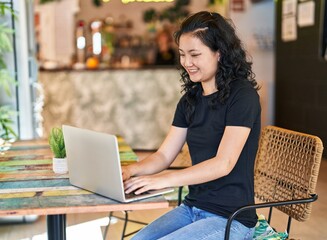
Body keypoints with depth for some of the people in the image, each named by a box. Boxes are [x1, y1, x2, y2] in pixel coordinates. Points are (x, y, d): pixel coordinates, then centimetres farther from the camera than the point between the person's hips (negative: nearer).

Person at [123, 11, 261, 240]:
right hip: (191, 208, 6)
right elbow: (164, 155, 8)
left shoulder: (242, 95, -13)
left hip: (230, 218, -6)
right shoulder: (190, 99, 9)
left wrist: (164, 179, -28)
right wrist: (131, 170, -11)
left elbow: (223, 163, -21)